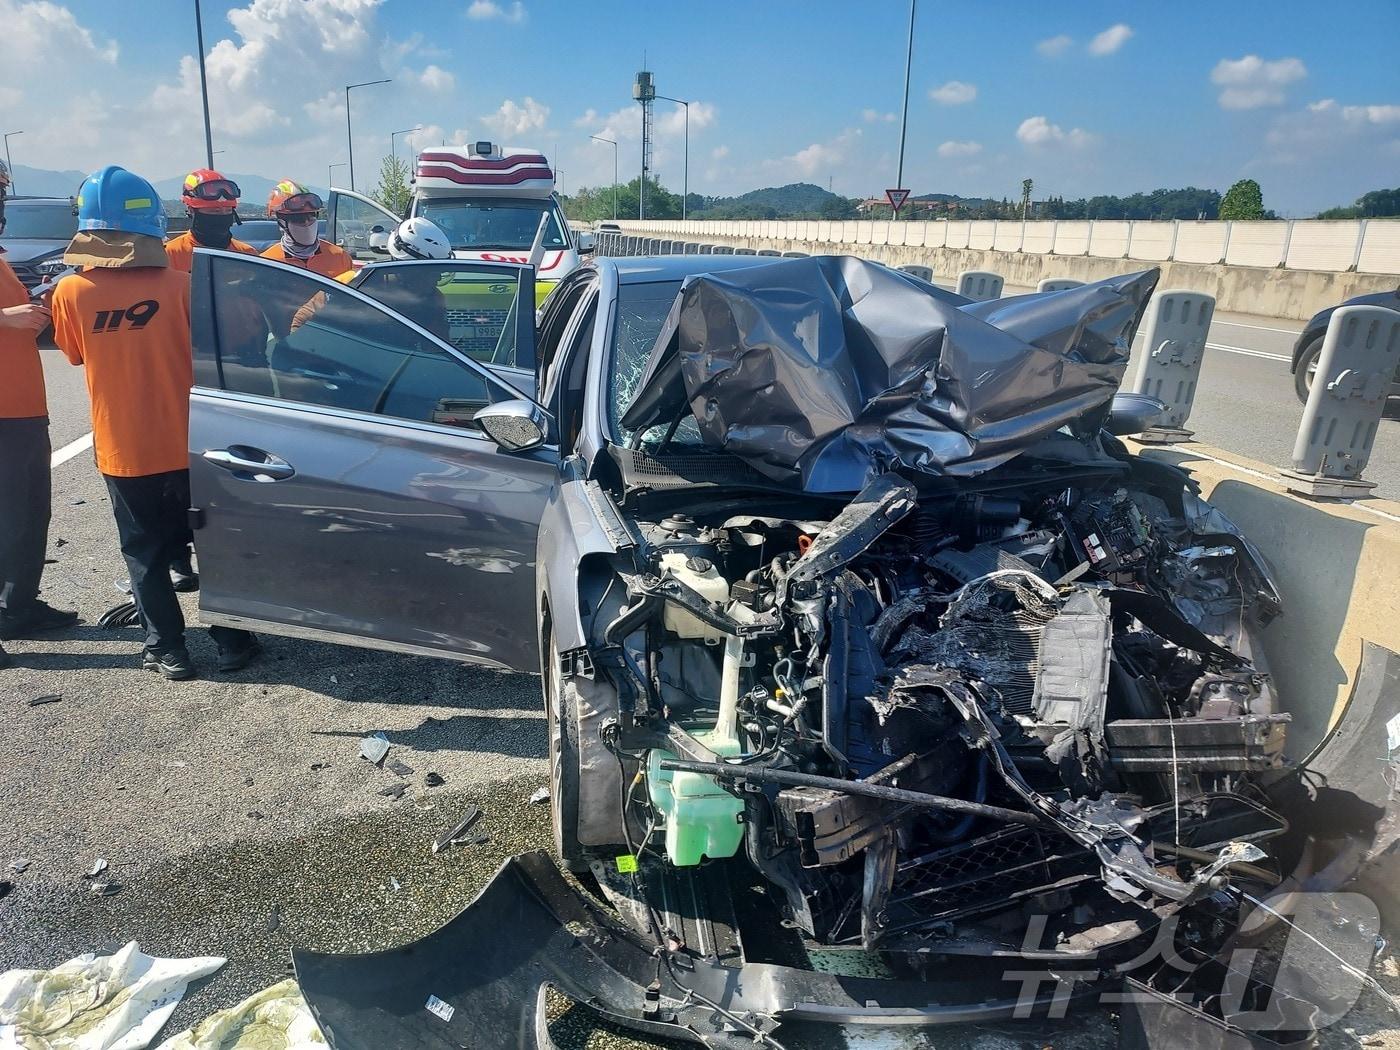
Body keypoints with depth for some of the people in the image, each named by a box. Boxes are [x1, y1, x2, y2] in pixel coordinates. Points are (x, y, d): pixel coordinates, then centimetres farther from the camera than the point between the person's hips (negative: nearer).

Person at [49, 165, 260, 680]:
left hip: (122, 452, 1)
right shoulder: (179, 284, -11)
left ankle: (166, 648, 17)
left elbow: (75, 354, 9)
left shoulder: (70, 292, -7)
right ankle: (231, 640, 19)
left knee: (146, 554, 13)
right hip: (187, 445, -1)